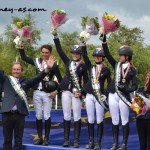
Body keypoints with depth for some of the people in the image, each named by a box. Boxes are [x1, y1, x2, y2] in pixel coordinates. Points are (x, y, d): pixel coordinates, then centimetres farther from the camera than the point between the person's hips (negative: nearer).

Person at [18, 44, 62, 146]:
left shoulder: (54, 65, -5)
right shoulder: (37, 61, 6)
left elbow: (60, 80, -3)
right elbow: (24, 57, 11)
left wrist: (56, 91, -11)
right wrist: (21, 46, 0)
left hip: (47, 93, -4)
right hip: (37, 92, 4)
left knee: (47, 116, 0)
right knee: (38, 116, 7)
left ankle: (46, 139, 7)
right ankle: (40, 138, 13)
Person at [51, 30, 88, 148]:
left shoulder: (83, 66, 1)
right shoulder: (68, 62, 8)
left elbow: (86, 80, 3)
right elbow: (59, 50, 2)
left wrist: (81, 92, -8)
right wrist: (55, 35, -5)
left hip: (76, 93, -3)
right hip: (66, 91, 3)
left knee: (77, 117, -1)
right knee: (66, 116, 4)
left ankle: (76, 140, 3)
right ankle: (66, 139, 9)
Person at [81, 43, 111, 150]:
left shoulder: (106, 70, 1)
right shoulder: (91, 67, 9)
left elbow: (110, 83, 3)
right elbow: (85, 56, -1)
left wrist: (106, 96, -5)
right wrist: (84, 44, -11)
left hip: (100, 97, -3)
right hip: (89, 96, 3)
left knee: (99, 120, -2)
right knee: (90, 120, 6)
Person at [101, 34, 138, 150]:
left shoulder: (132, 70, -5)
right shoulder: (117, 65, 5)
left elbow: (135, 86, -4)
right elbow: (107, 54, -3)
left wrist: (125, 88, -22)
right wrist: (104, 40, -11)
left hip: (124, 97, -4)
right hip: (113, 95, 4)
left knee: (124, 120, 3)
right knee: (115, 120, 9)